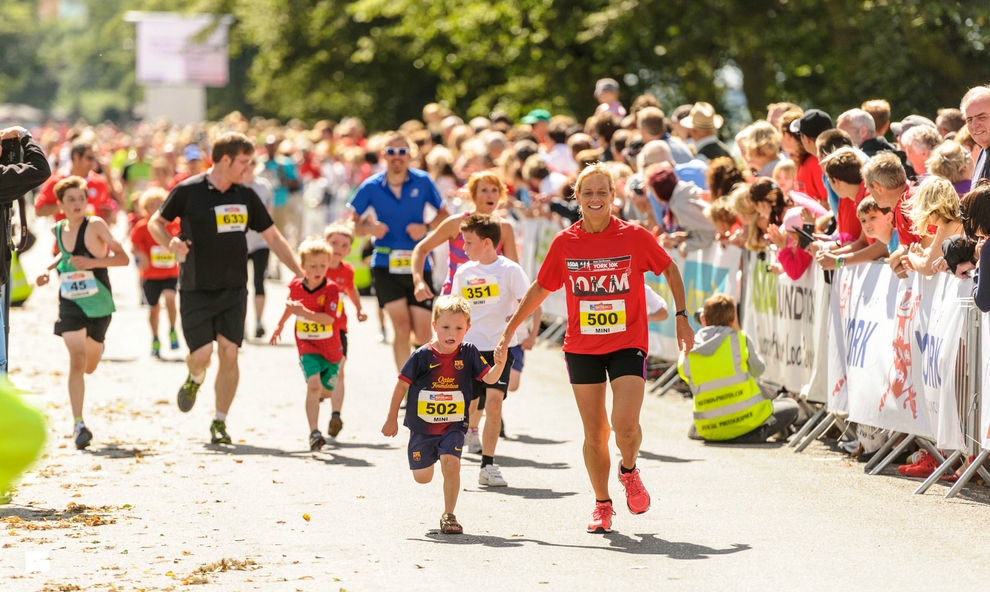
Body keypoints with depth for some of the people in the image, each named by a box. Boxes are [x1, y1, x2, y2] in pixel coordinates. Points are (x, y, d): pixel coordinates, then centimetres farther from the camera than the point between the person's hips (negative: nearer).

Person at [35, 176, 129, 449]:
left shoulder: (95, 225, -13)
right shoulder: (58, 229, 1)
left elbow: (122, 257, -17)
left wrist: (92, 261, -30)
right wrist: (49, 268, 7)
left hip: (99, 304, -1)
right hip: (70, 303, 1)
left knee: (89, 366, 17)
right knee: (76, 360, -18)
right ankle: (78, 424, -18)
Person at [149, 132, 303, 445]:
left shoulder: (246, 196, 6)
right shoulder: (188, 191, -6)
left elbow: (272, 237, 14)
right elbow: (155, 223, 4)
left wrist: (300, 273, 8)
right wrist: (171, 243, -18)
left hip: (234, 289, 3)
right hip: (196, 290, -3)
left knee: (228, 353, -4)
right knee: (202, 354, -10)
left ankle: (220, 422, 9)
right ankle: (194, 380, 29)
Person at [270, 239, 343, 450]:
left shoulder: (331, 289, -16)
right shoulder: (295, 286, -6)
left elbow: (329, 318, -27)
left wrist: (305, 312, -37)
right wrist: (280, 324, 29)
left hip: (331, 349, 0)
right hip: (307, 346, 0)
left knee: (326, 391, 15)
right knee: (313, 384, -22)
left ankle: (317, 395, 55)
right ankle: (314, 433, -22)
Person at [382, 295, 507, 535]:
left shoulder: (468, 353, -8)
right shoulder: (423, 356, -13)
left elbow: (489, 378, -14)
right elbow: (402, 385, -5)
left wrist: (499, 365, -36)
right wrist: (391, 419, -3)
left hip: (453, 426, 0)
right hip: (422, 426, 0)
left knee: (451, 464, -20)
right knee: (422, 477, 9)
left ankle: (448, 515, -3)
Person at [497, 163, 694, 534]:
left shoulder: (635, 236, -5)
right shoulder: (565, 242, 0)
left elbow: (670, 270, 9)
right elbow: (541, 288, 12)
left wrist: (681, 316, 4)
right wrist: (510, 330, 14)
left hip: (628, 344, -2)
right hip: (582, 347, 2)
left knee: (625, 425, -17)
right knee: (594, 432, 4)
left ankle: (629, 471, 16)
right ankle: (602, 504, 22)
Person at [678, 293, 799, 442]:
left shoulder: (687, 353, 0)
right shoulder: (740, 339, -5)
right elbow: (758, 369, 8)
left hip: (709, 430, 6)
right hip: (745, 420, -6)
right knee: (790, 406, 18)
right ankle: (755, 434, 2)